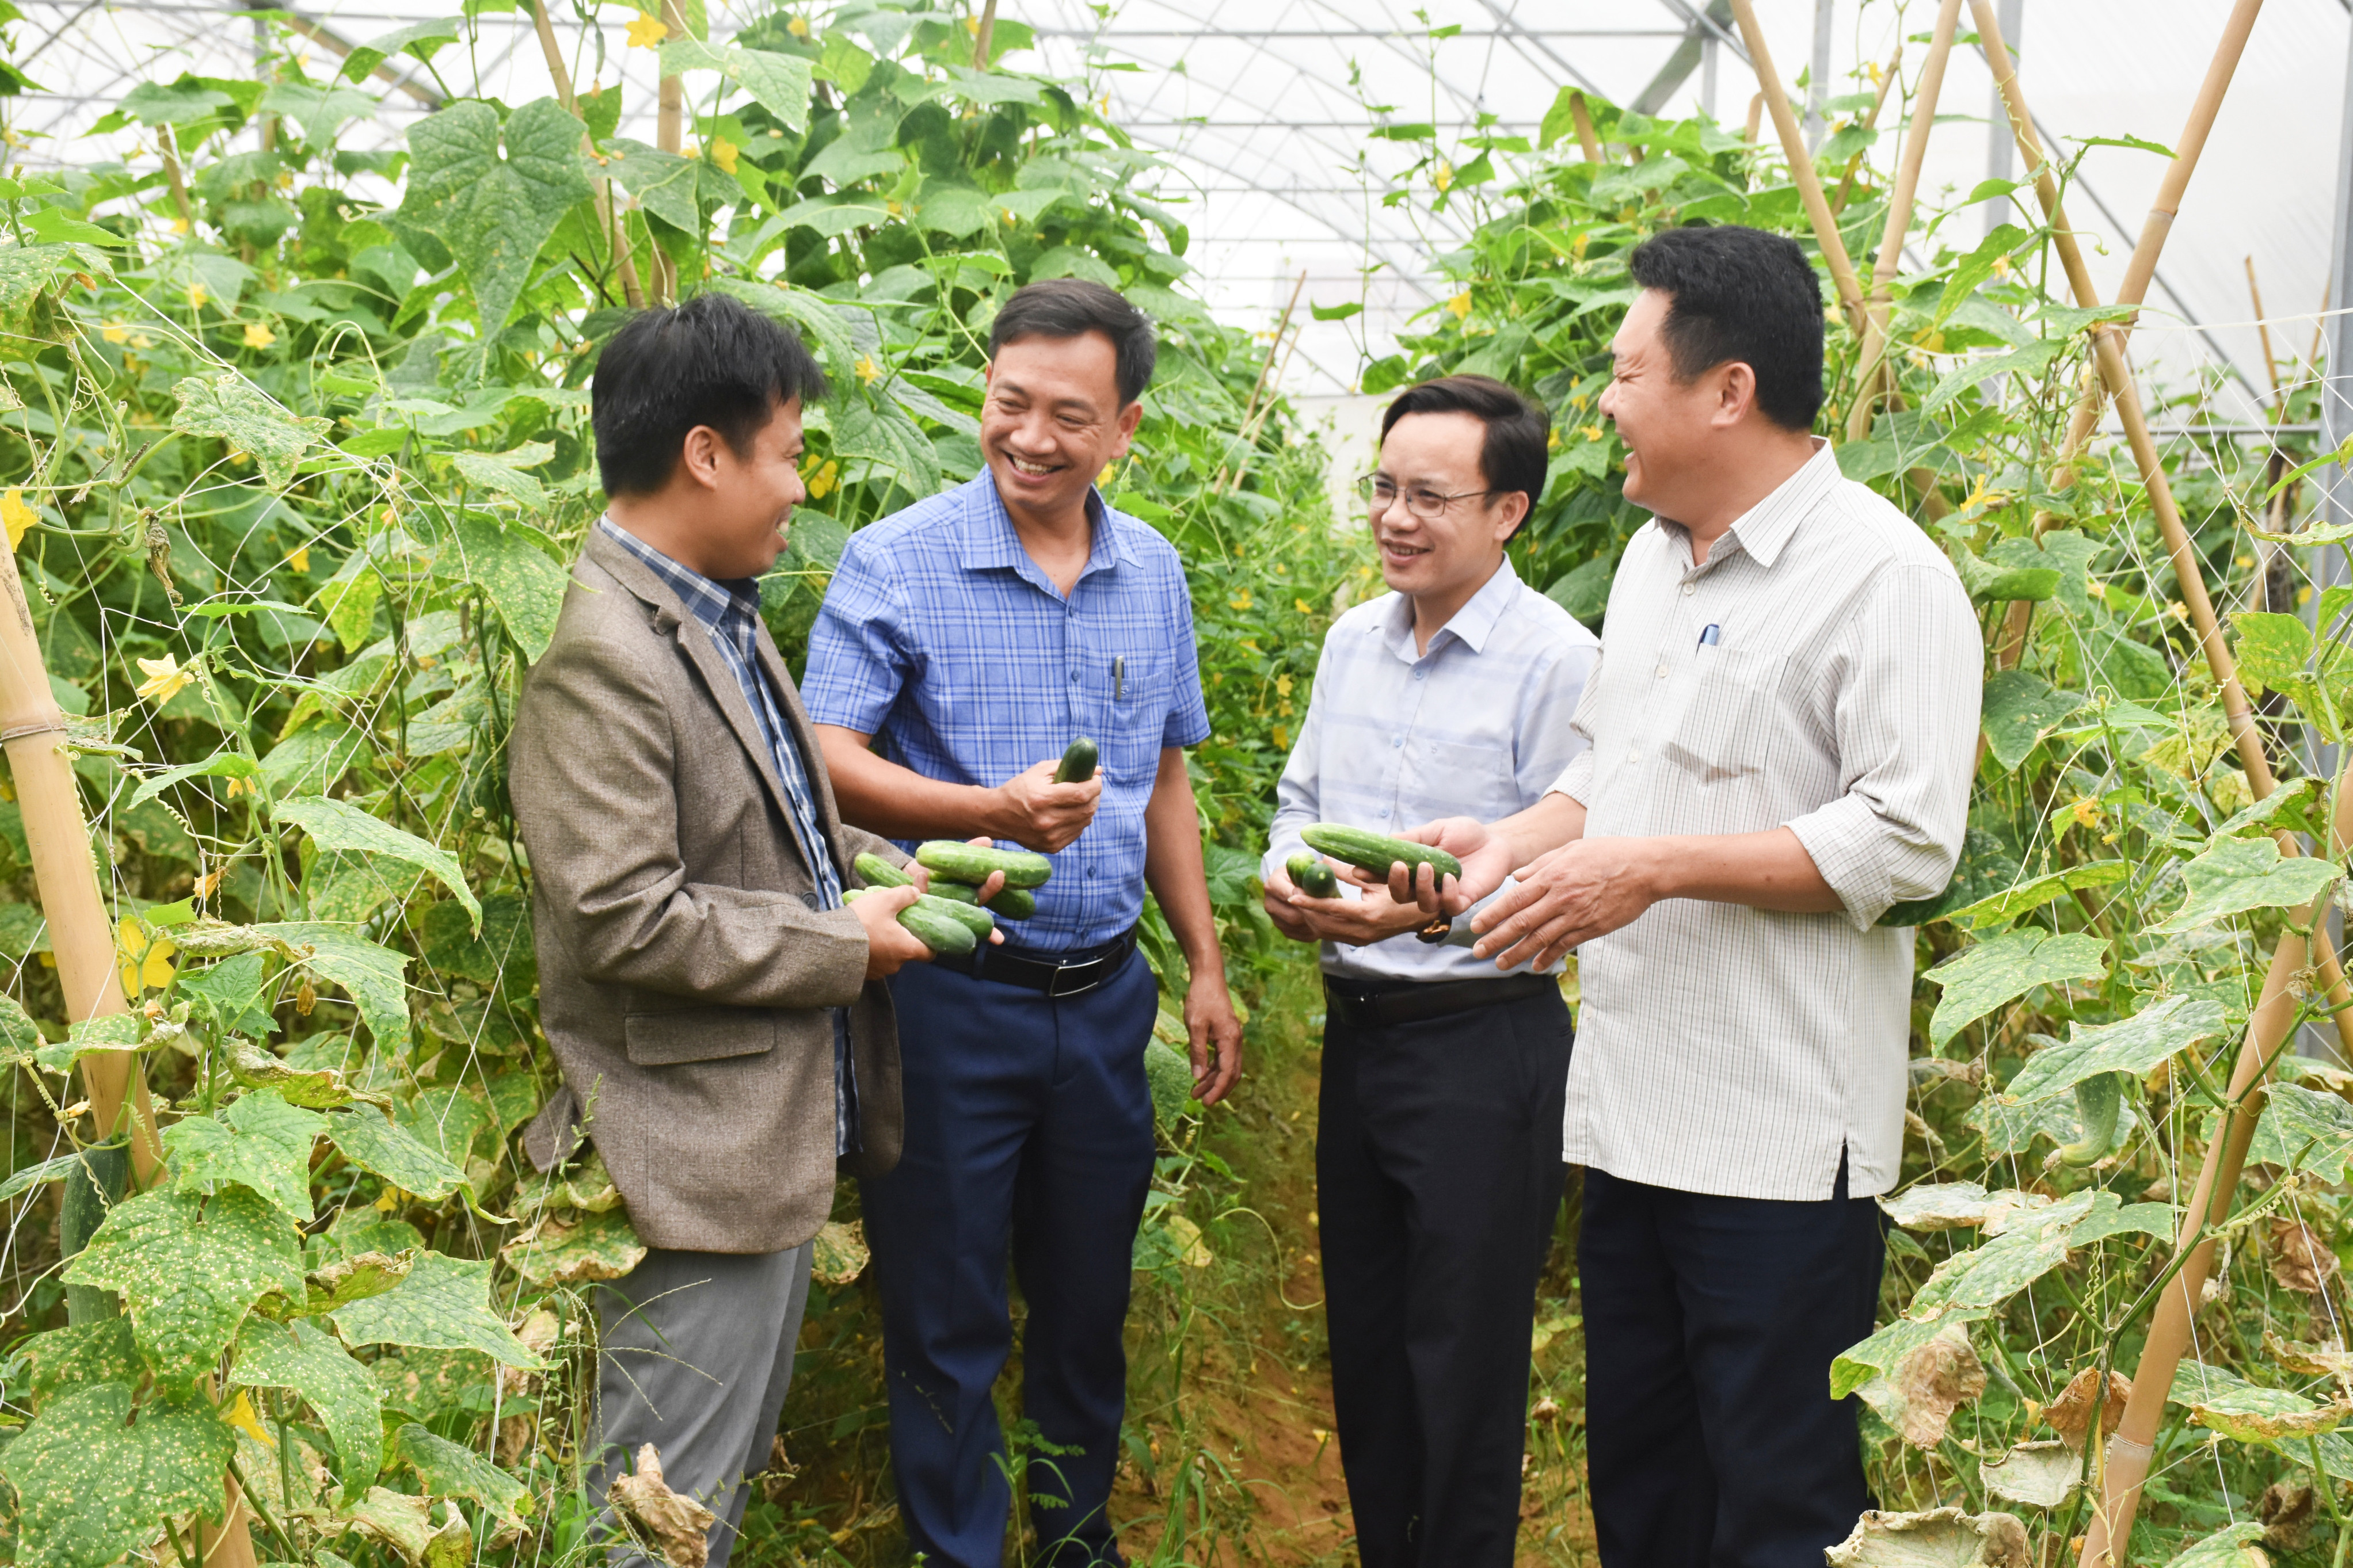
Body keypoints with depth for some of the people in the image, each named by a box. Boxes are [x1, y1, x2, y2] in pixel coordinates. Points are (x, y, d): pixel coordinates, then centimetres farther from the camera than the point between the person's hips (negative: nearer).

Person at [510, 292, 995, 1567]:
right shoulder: (602, 658, -21)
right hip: (696, 1164, -10)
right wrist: (845, 946, -17)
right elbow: (622, 918, -26)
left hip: (778, 1132, 10)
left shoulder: (720, 615, 11)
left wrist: (884, 869, 5)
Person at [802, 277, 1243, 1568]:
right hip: (952, 995, -4)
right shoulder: (895, 563, -9)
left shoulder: (1152, 574, 7)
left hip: (1106, 994, 5)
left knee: (1089, 1294, 18)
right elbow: (827, 760, -17)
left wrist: (1207, 969, 14)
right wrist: (997, 811, -31)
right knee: (945, 1314, 7)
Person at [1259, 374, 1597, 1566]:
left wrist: (1428, 906, -28)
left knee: (1464, 1366, 4)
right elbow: (1301, 795, 20)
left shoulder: (1557, 662, -13)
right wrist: (1286, 880, -1)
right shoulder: (1353, 640, 9)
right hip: (1356, 1027, 7)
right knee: (1364, 1343, 18)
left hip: (1485, 1043, -7)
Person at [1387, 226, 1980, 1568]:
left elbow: (1906, 843, -21)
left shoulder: (1881, 575, -14)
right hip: (1632, 1107, 9)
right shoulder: (1655, 556, 14)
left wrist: (1653, 868, -22)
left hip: (1779, 1140, -8)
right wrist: (1514, 840, 6)